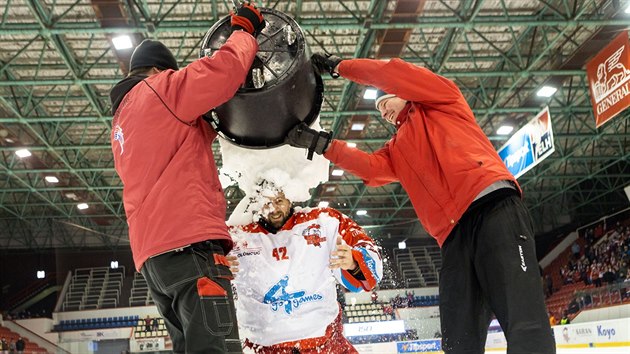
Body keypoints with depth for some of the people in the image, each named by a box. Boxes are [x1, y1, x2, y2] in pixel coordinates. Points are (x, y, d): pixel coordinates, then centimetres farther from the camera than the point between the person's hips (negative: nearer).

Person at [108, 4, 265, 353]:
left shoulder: (122, 124, 30)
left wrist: (214, 123, 29)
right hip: (190, 243, -9)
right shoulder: (158, 88, 4)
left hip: (153, 253, 10)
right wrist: (245, 31, 8)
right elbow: (224, 70, -8)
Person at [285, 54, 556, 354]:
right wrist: (322, 144, 3)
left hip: (493, 205, -6)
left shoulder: (441, 102, 20)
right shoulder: (396, 151, 33)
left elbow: (394, 73, 7)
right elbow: (370, 167, 13)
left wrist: (339, 66, 15)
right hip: (453, 234, 7)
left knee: (524, 321, -19)